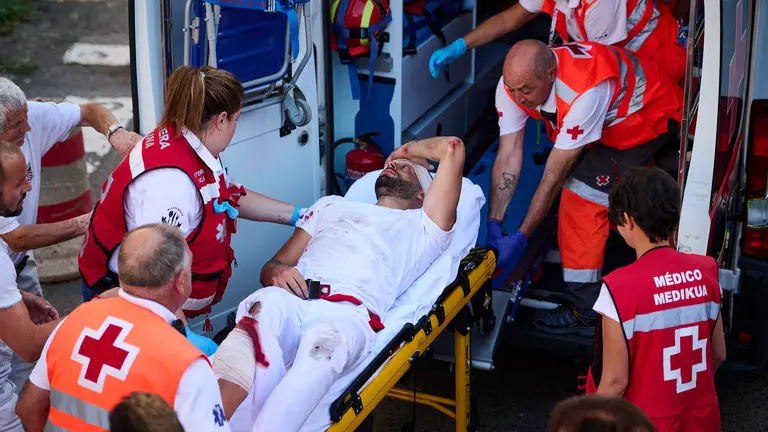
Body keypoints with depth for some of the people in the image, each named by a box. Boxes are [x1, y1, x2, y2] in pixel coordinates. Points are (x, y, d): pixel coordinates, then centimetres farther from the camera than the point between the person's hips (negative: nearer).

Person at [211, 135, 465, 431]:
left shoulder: (421, 225, 30)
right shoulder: (332, 205, 39)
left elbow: (453, 147, 21)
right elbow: (271, 266, 31)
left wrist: (406, 150, 41)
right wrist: (278, 272, 5)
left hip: (348, 313, -2)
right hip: (289, 300, 2)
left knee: (325, 341, -40)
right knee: (266, 306, -36)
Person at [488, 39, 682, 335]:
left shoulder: (585, 91, -40)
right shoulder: (513, 83, -22)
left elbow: (554, 175, -34)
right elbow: (507, 158, -19)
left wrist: (520, 238, -30)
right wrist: (494, 225, -23)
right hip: (609, 122, 9)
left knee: (583, 197, -18)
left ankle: (583, 311, -11)